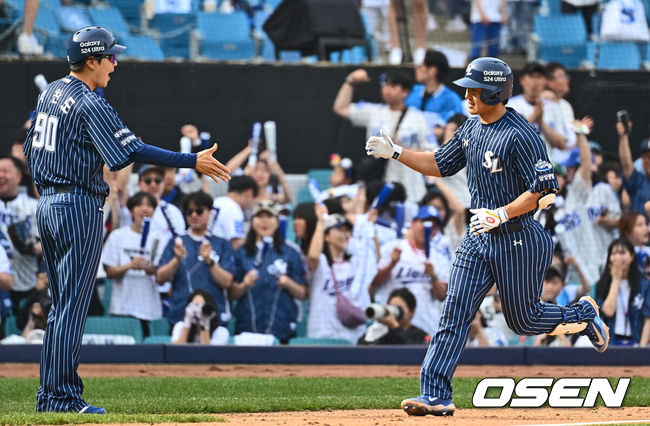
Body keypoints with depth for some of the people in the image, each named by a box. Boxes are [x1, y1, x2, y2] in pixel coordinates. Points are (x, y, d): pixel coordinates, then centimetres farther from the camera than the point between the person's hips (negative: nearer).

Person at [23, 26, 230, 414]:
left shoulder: (50, 94, 12)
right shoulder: (89, 105, -16)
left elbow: (31, 148, 19)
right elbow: (133, 151, -22)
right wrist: (193, 161, -21)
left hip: (47, 204, 9)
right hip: (79, 207, -9)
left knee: (63, 304, 14)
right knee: (73, 306, -7)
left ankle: (50, 396, 14)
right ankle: (63, 397, -7)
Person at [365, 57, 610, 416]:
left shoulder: (520, 135, -19)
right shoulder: (471, 129, 7)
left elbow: (545, 190, -22)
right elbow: (441, 165, 19)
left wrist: (502, 214, -28)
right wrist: (396, 153, 8)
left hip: (517, 241, -7)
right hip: (478, 238, 7)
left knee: (523, 320, 7)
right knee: (454, 313, -5)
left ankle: (583, 315, 35)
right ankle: (435, 396, -8)